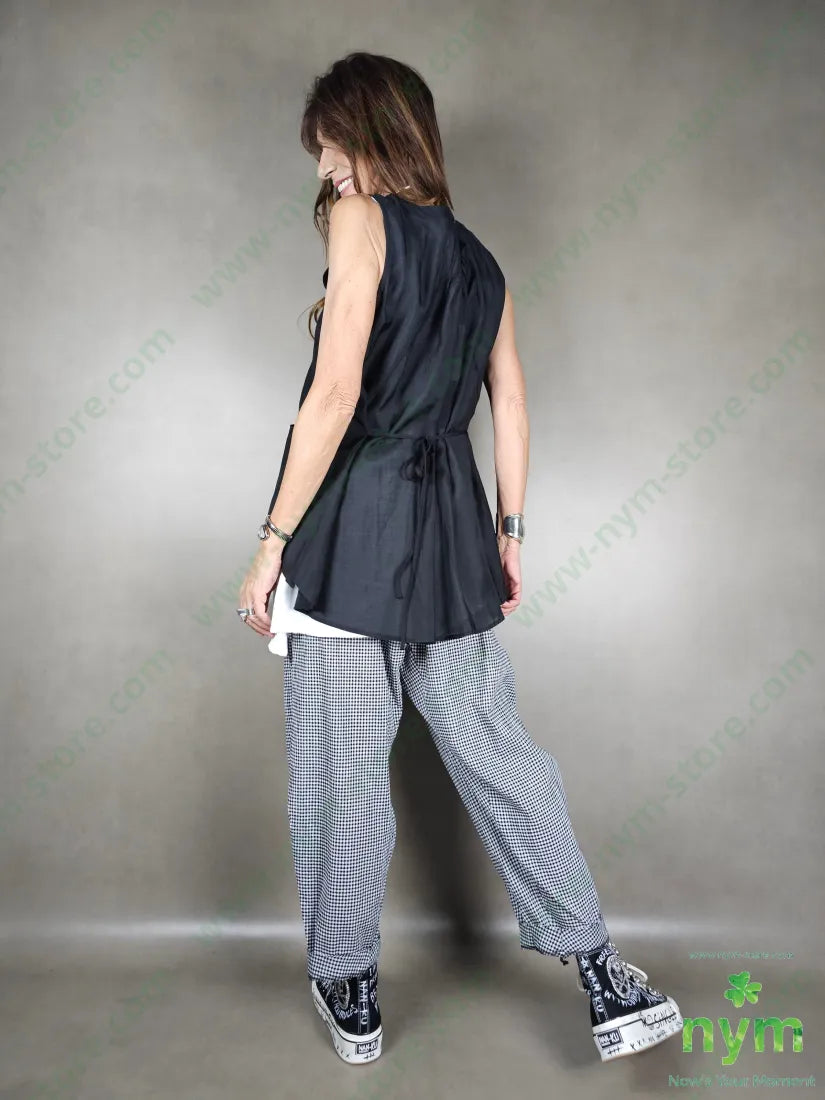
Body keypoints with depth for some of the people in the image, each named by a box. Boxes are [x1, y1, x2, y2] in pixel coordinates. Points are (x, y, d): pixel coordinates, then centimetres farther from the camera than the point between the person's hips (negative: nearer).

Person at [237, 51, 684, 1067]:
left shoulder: (360, 218, -2)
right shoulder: (479, 260, 18)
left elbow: (336, 394, -13)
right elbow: (510, 401, 14)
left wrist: (273, 542, -10)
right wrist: (509, 530, 19)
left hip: (352, 524, -6)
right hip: (453, 524, 7)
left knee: (341, 773, 6)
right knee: (495, 750, 13)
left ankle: (349, 995, 23)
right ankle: (602, 978, 20)